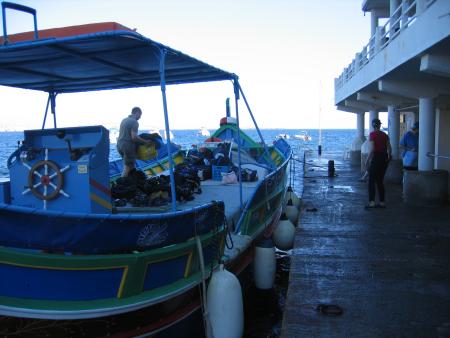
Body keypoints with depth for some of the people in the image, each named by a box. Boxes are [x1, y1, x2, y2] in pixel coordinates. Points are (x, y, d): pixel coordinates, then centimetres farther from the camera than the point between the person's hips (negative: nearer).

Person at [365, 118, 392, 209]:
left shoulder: (372, 134, -9)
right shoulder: (385, 135, 8)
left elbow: (372, 149, -16)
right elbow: (389, 148, 7)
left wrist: (367, 160, -12)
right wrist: (388, 157, 23)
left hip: (376, 158, -6)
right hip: (384, 158, 6)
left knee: (371, 181, 0)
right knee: (380, 181, 13)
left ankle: (371, 202, -8)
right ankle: (382, 202, 14)